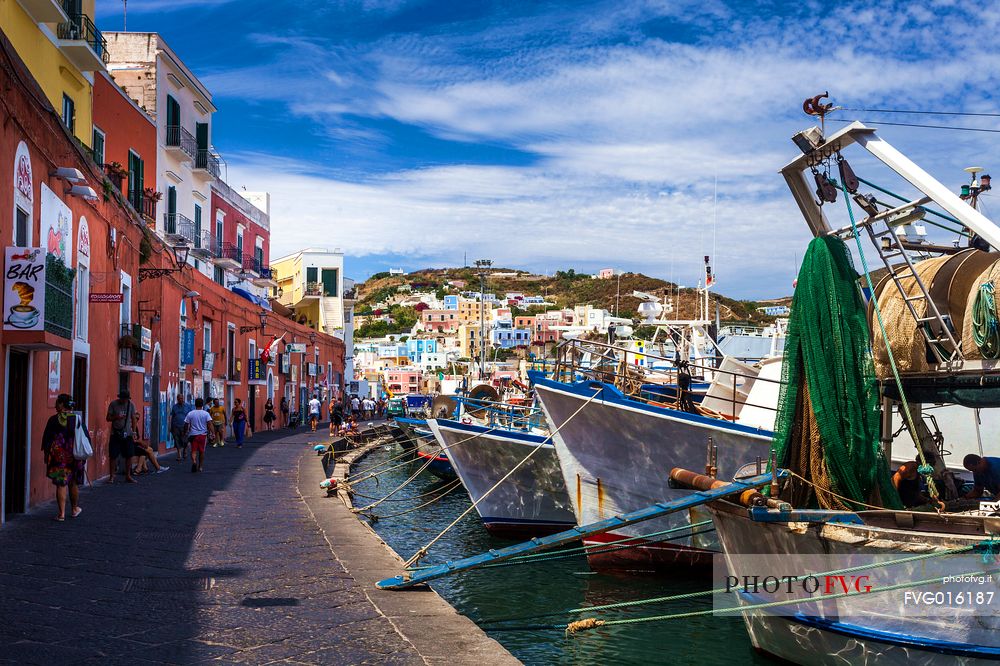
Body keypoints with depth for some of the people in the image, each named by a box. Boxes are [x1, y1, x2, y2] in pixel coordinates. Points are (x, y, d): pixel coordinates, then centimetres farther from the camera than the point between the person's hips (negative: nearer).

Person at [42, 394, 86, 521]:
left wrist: (46, 453, 7)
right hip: (75, 457, 3)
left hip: (58, 457, -3)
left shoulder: (54, 419, -6)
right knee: (74, 483, 18)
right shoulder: (78, 419, 2)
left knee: (61, 484, 0)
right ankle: (75, 508, 31)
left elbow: (46, 438, -3)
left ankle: (61, 514, -2)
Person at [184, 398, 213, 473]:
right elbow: (210, 424, -13)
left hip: (193, 435, 0)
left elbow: (186, 425, 4)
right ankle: (200, 466, 18)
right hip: (203, 435, 0)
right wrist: (213, 433, -14)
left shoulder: (190, 414, -1)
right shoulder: (206, 414, -4)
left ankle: (194, 461, -26)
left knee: (194, 450, 2)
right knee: (202, 451, 12)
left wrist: (185, 433, 19)